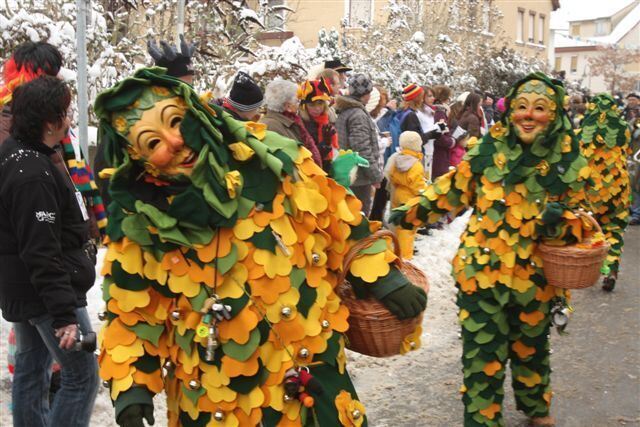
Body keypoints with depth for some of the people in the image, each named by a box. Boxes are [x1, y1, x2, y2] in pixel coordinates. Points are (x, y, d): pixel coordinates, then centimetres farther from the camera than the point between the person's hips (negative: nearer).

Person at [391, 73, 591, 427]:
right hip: (482, 269, -1)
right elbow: (453, 190, 1)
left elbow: (578, 216, 5)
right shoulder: (488, 148, -6)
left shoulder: (569, 160, -4)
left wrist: (562, 220, -18)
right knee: (482, 352, 0)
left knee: (531, 346, 22)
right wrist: (409, 214, -6)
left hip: (534, 275, 2)